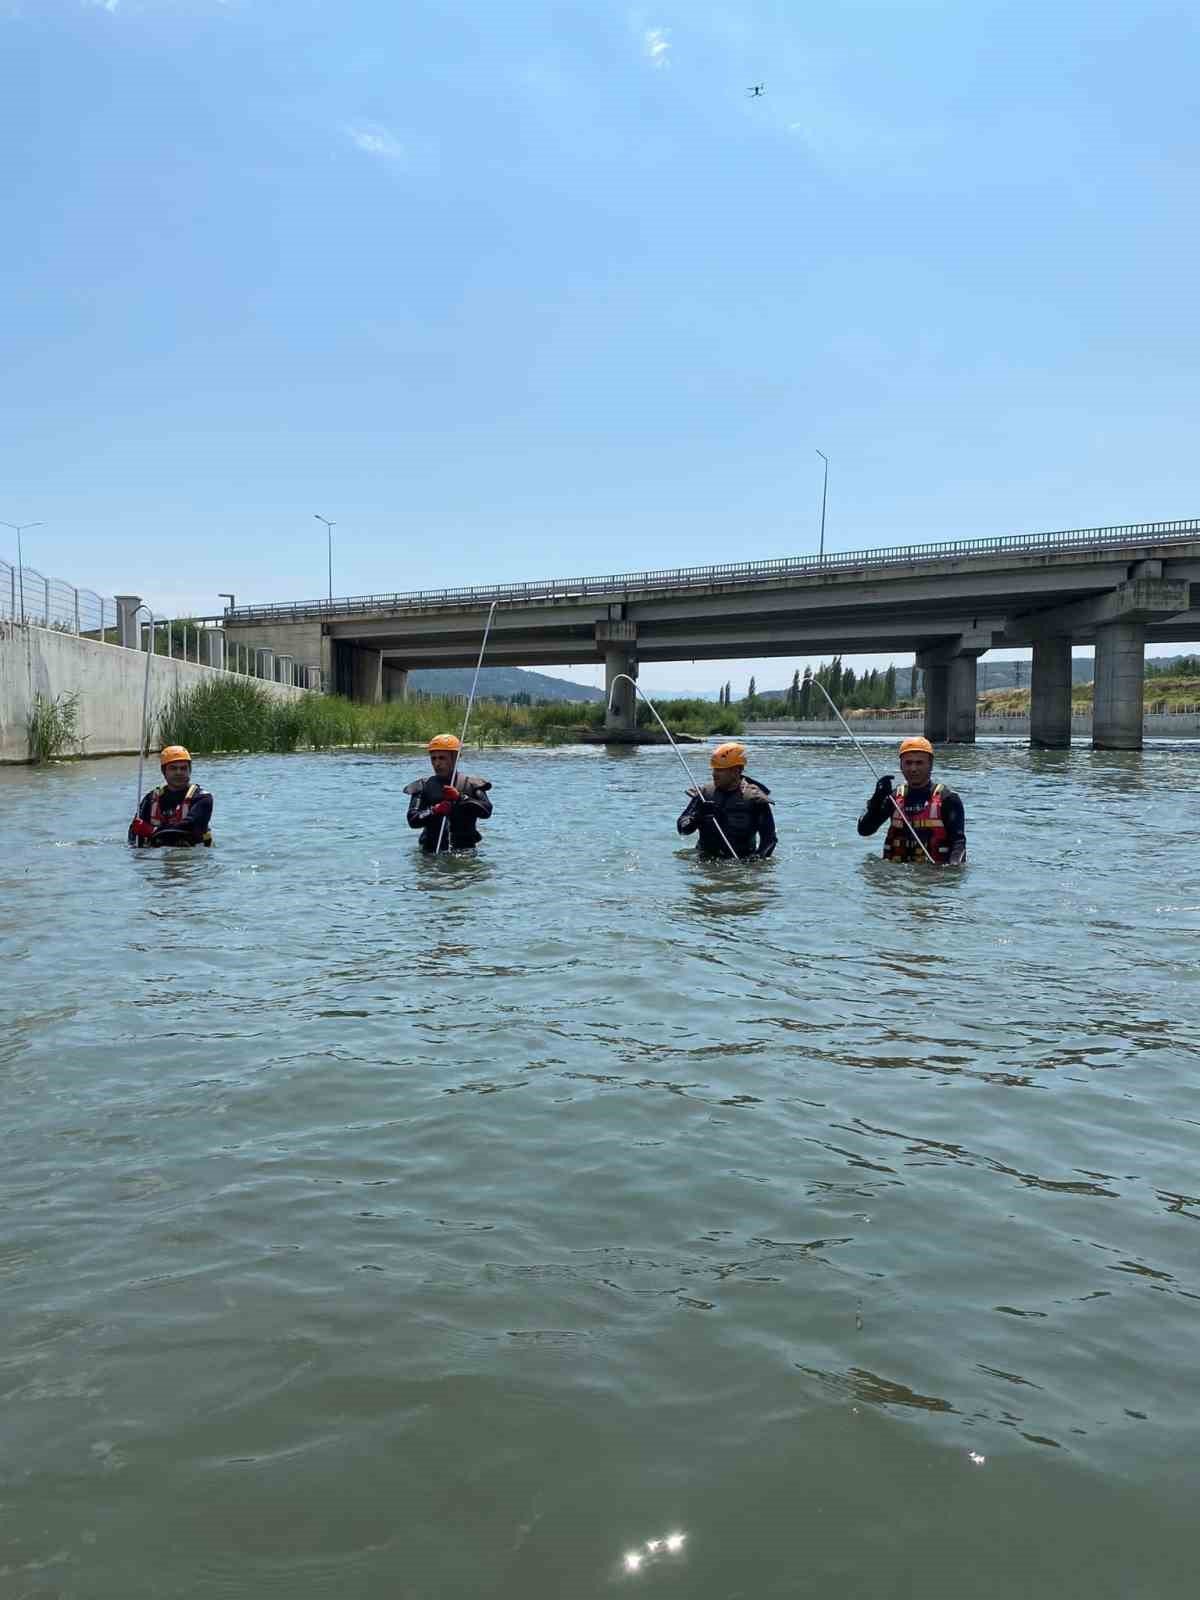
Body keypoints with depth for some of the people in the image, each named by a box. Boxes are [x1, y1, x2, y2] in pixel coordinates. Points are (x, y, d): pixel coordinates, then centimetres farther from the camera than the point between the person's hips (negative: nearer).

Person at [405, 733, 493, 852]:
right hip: (432, 850, 1)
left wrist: (460, 797, -16)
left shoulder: (470, 785, 6)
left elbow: (487, 811, -8)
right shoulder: (423, 787, 9)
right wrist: (434, 811, -17)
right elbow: (412, 820, -1)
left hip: (465, 849, -1)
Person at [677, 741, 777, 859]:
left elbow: (769, 839, -1)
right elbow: (682, 827, 2)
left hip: (741, 862, -2)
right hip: (706, 859, 2)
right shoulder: (704, 792, 5)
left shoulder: (755, 799, -4)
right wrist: (697, 816, -18)